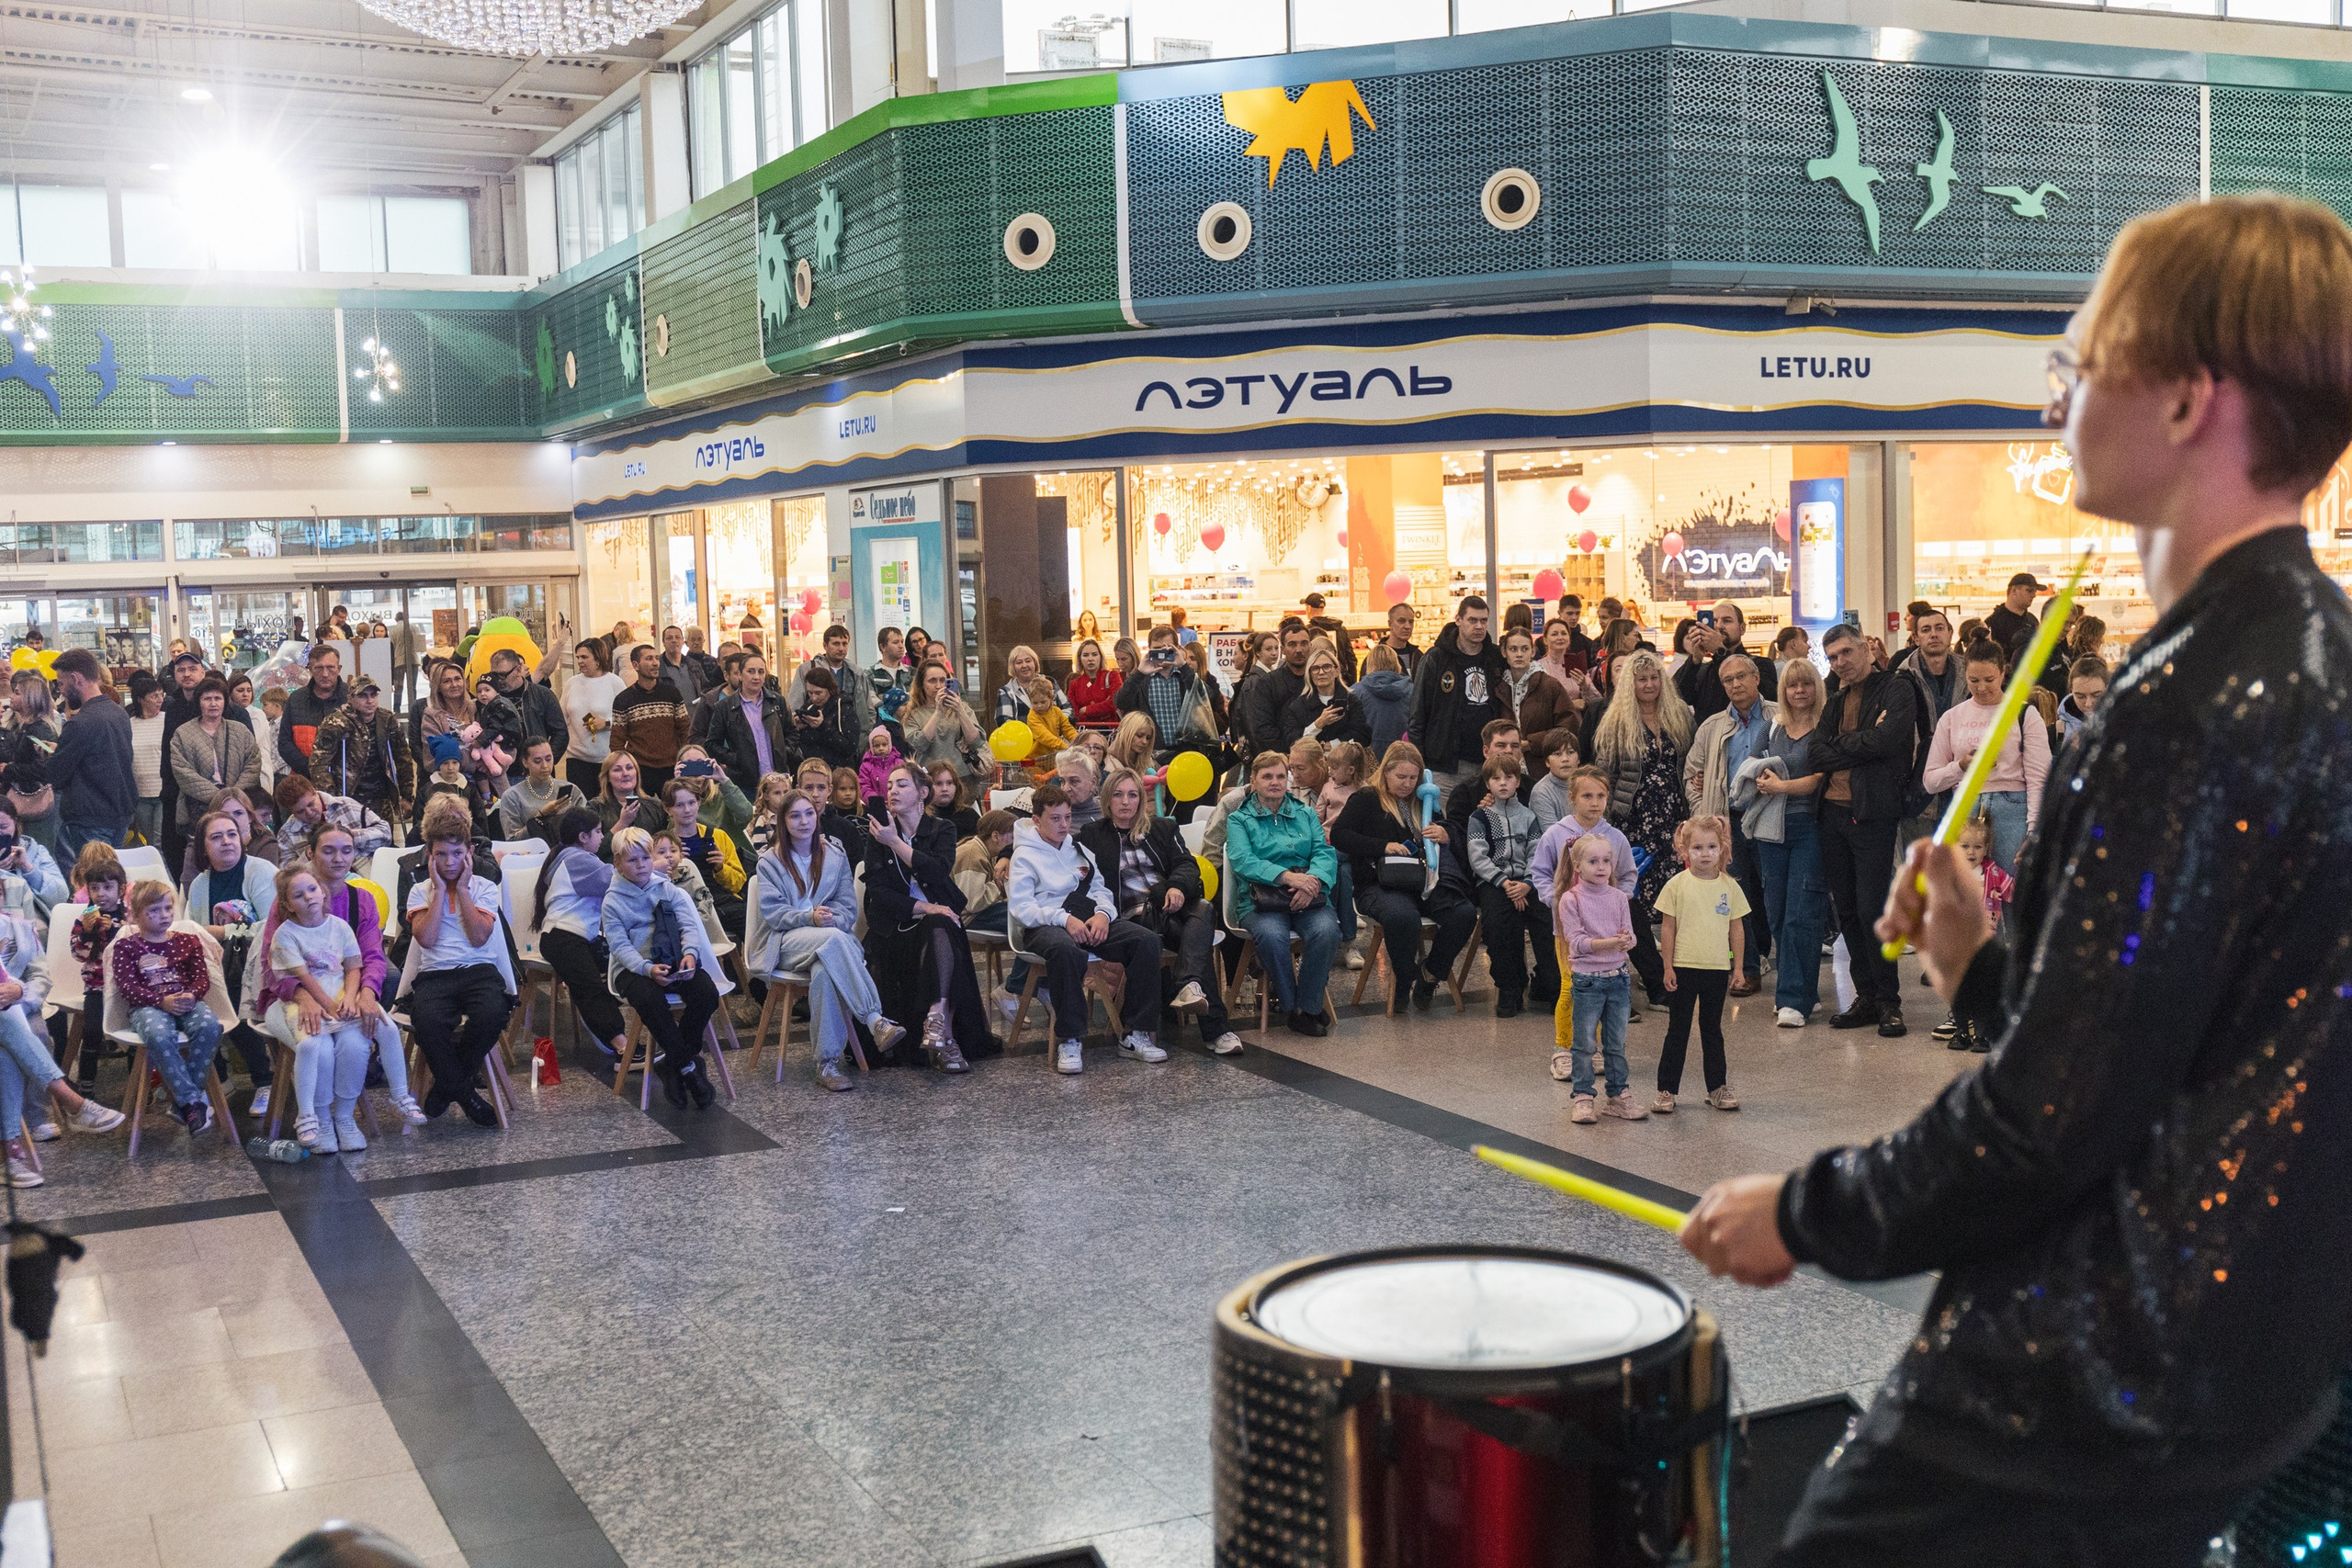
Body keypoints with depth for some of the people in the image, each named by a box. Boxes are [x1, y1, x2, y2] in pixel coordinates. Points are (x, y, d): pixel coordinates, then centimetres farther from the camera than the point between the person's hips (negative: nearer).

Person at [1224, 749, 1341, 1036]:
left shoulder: (1306, 814, 21)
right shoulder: (1239, 819, 11)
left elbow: (1325, 853, 7)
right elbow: (1242, 860, -7)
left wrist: (1313, 880, -17)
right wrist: (1287, 876, -21)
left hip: (1308, 897, 2)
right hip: (1260, 899, -2)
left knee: (1326, 930, -31)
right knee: (1271, 935, -35)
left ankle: (1309, 1006, -15)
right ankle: (1291, 1008, -16)